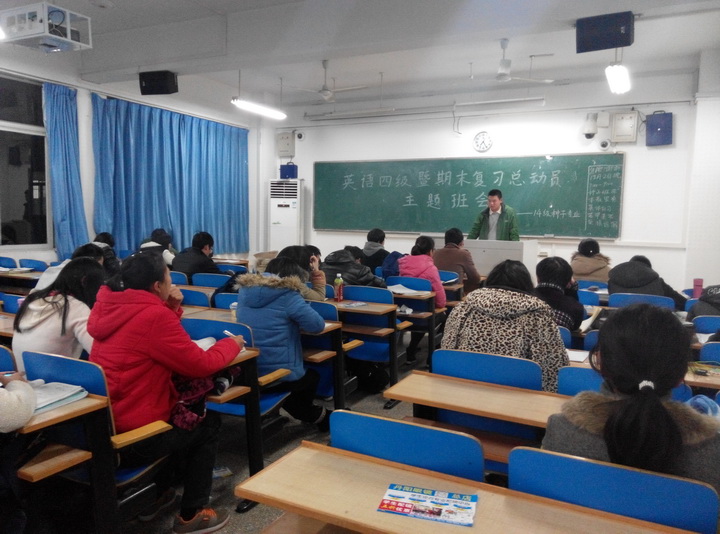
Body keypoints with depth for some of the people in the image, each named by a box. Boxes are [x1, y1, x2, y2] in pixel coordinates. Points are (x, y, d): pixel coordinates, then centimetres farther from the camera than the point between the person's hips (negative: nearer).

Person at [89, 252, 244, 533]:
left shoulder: (109, 306, 5)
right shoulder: (154, 315, -22)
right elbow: (201, 364, -16)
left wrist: (172, 309, 3)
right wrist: (232, 343, 1)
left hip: (99, 427, 8)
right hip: (130, 438, -8)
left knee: (183, 412, 29)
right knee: (208, 422, 14)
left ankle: (157, 494, 37)